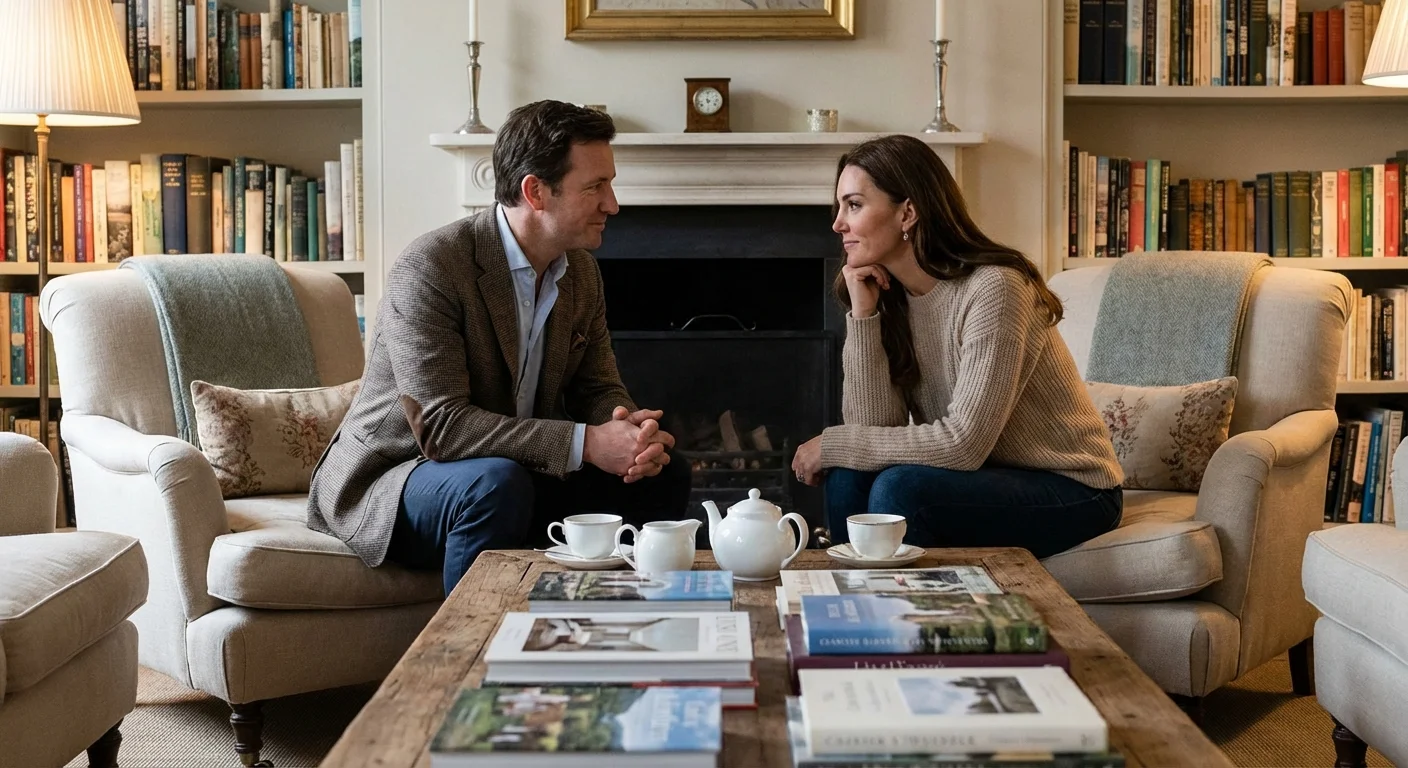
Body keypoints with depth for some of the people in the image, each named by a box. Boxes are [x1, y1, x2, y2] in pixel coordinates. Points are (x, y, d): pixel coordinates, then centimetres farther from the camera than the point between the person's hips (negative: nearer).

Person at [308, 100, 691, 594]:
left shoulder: (581, 271, 3)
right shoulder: (431, 267, -23)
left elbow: (599, 389, 8)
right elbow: (440, 425, -29)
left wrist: (630, 432, -18)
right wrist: (584, 443, -33)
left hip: (518, 472, 8)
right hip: (390, 479, -7)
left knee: (663, 475, -3)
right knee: (498, 484, -37)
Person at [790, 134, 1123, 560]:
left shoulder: (994, 289, -23)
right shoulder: (890, 297, 0)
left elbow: (962, 445, -27)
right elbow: (876, 427, -10)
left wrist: (832, 444, -20)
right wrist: (863, 316, -17)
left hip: (1071, 492, -6)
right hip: (984, 476, 6)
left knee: (899, 489, -26)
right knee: (851, 475, -16)